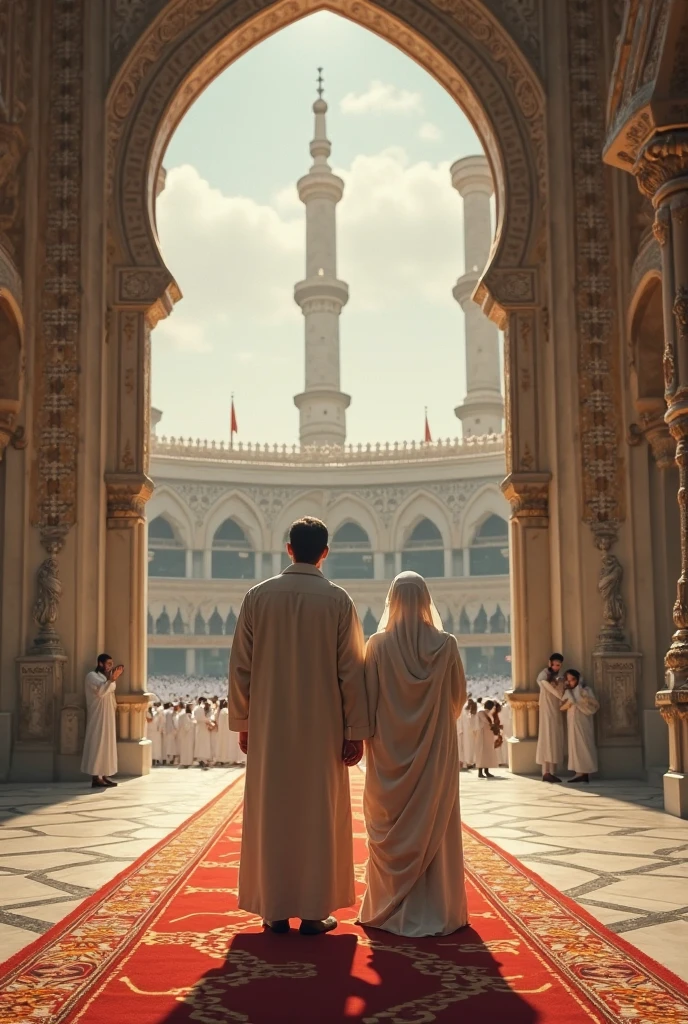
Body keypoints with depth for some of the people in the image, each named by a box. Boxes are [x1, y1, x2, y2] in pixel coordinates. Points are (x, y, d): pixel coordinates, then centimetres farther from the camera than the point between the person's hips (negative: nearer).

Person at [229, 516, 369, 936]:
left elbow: (240, 666, 1)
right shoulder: (338, 600, -5)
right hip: (322, 728, -1)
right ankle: (314, 911, 9)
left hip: (269, 727, 1)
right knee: (320, 815, 6)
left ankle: (275, 909, 13)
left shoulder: (258, 597, -1)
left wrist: (243, 723, 10)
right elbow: (351, 671, -6)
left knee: (271, 814, 9)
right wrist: (356, 731, -1)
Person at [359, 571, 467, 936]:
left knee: (391, 832, 10)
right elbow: (459, 696, 3)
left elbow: (367, 700, -7)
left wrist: (366, 735, 7)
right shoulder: (446, 645, -6)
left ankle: (390, 910, 16)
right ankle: (436, 912, 11)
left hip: (389, 753, 0)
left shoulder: (378, 645, -9)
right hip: (436, 751, 0)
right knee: (434, 827, 8)